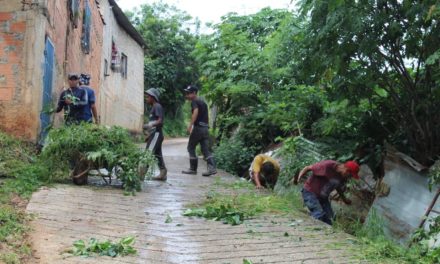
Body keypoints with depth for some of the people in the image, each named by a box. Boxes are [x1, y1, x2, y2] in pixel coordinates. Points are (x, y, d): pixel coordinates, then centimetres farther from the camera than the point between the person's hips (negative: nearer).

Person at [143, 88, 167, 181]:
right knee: (158, 154, 10)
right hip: (154, 134, 10)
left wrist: (149, 125, -30)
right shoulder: (154, 107, 19)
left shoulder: (157, 107, -10)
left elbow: (160, 121, -20)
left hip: (156, 134, -10)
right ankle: (163, 174, 14)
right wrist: (148, 134, 20)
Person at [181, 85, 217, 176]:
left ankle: (193, 169, 8)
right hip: (206, 128, 8)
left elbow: (196, 111, -25)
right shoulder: (203, 102, 21)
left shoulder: (194, 102, -5)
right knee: (205, 149, 5)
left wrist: (190, 125, -30)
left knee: (191, 147, 6)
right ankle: (212, 168, -10)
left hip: (198, 127, -8)